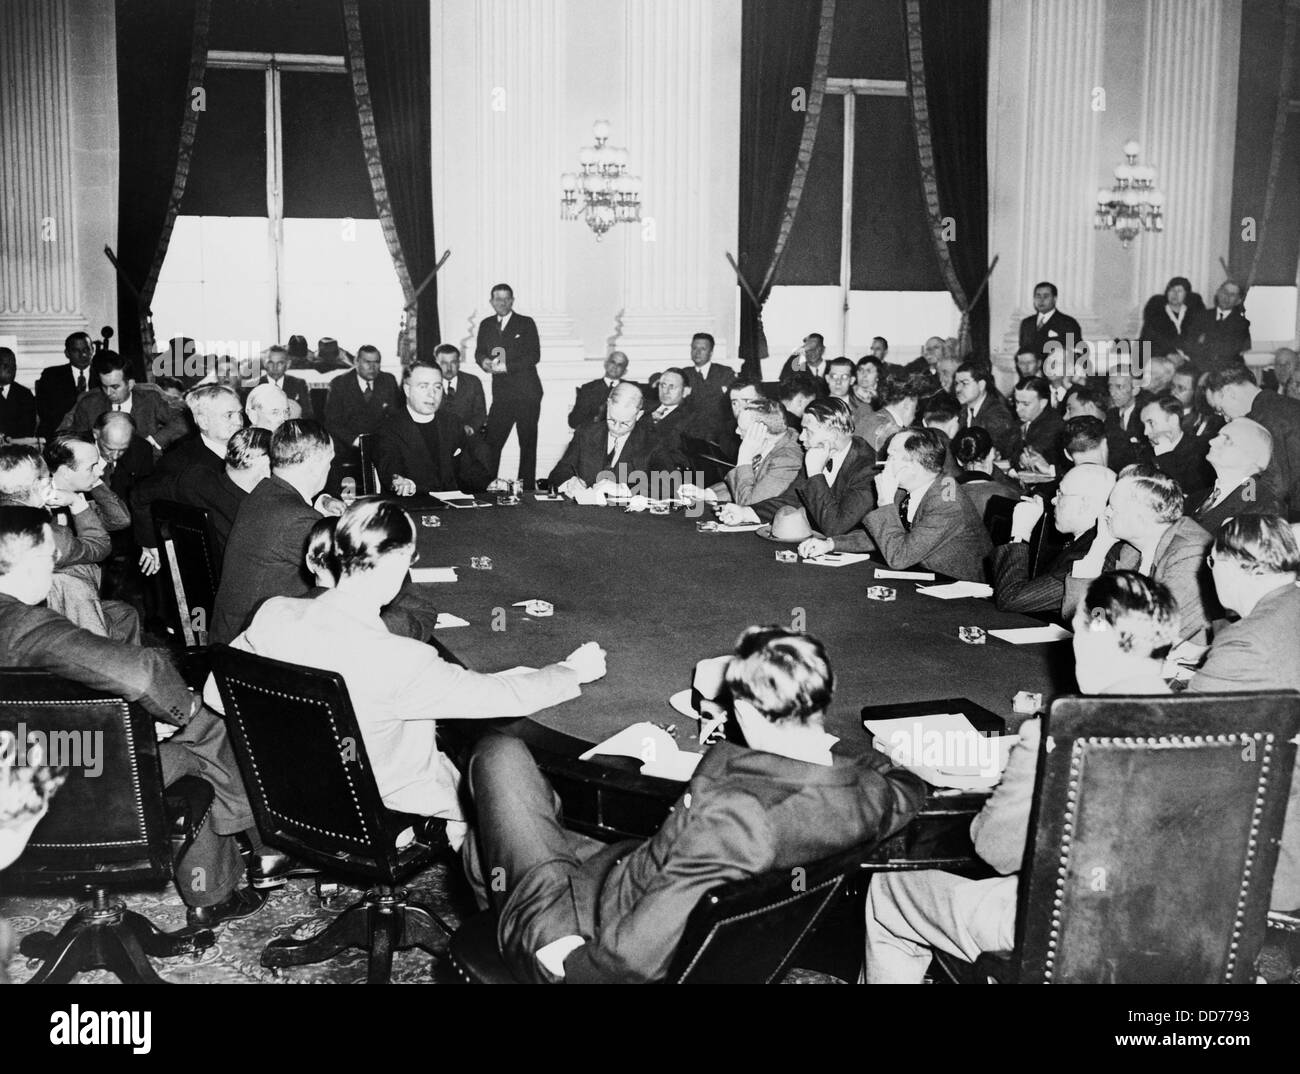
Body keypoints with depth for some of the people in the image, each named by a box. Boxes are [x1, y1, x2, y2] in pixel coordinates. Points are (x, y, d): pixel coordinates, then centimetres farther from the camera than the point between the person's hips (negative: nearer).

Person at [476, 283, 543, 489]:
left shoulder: (526, 323, 0)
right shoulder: (486, 325, 13)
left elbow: (534, 355, -8)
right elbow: (479, 352, 16)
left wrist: (507, 366, -17)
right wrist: (485, 361, -9)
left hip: (526, 393, -3)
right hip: (501, 393, 3)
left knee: (528, 442, 0)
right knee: (491, 441, -4)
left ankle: (527, 487, 5)